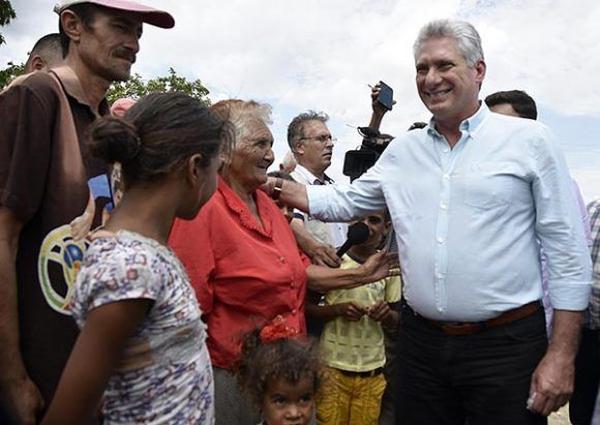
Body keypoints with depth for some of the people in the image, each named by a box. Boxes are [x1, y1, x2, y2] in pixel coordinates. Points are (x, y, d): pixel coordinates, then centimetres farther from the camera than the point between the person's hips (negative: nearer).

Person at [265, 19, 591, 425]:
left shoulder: (529, 140, -4)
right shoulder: (402, 151, 8)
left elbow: (568, 252, -5)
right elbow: (345, 201, 19)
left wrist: (562, 355, -9)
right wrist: (275, 186, 7)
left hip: (505, 344, -3)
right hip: (421, 341, 4)